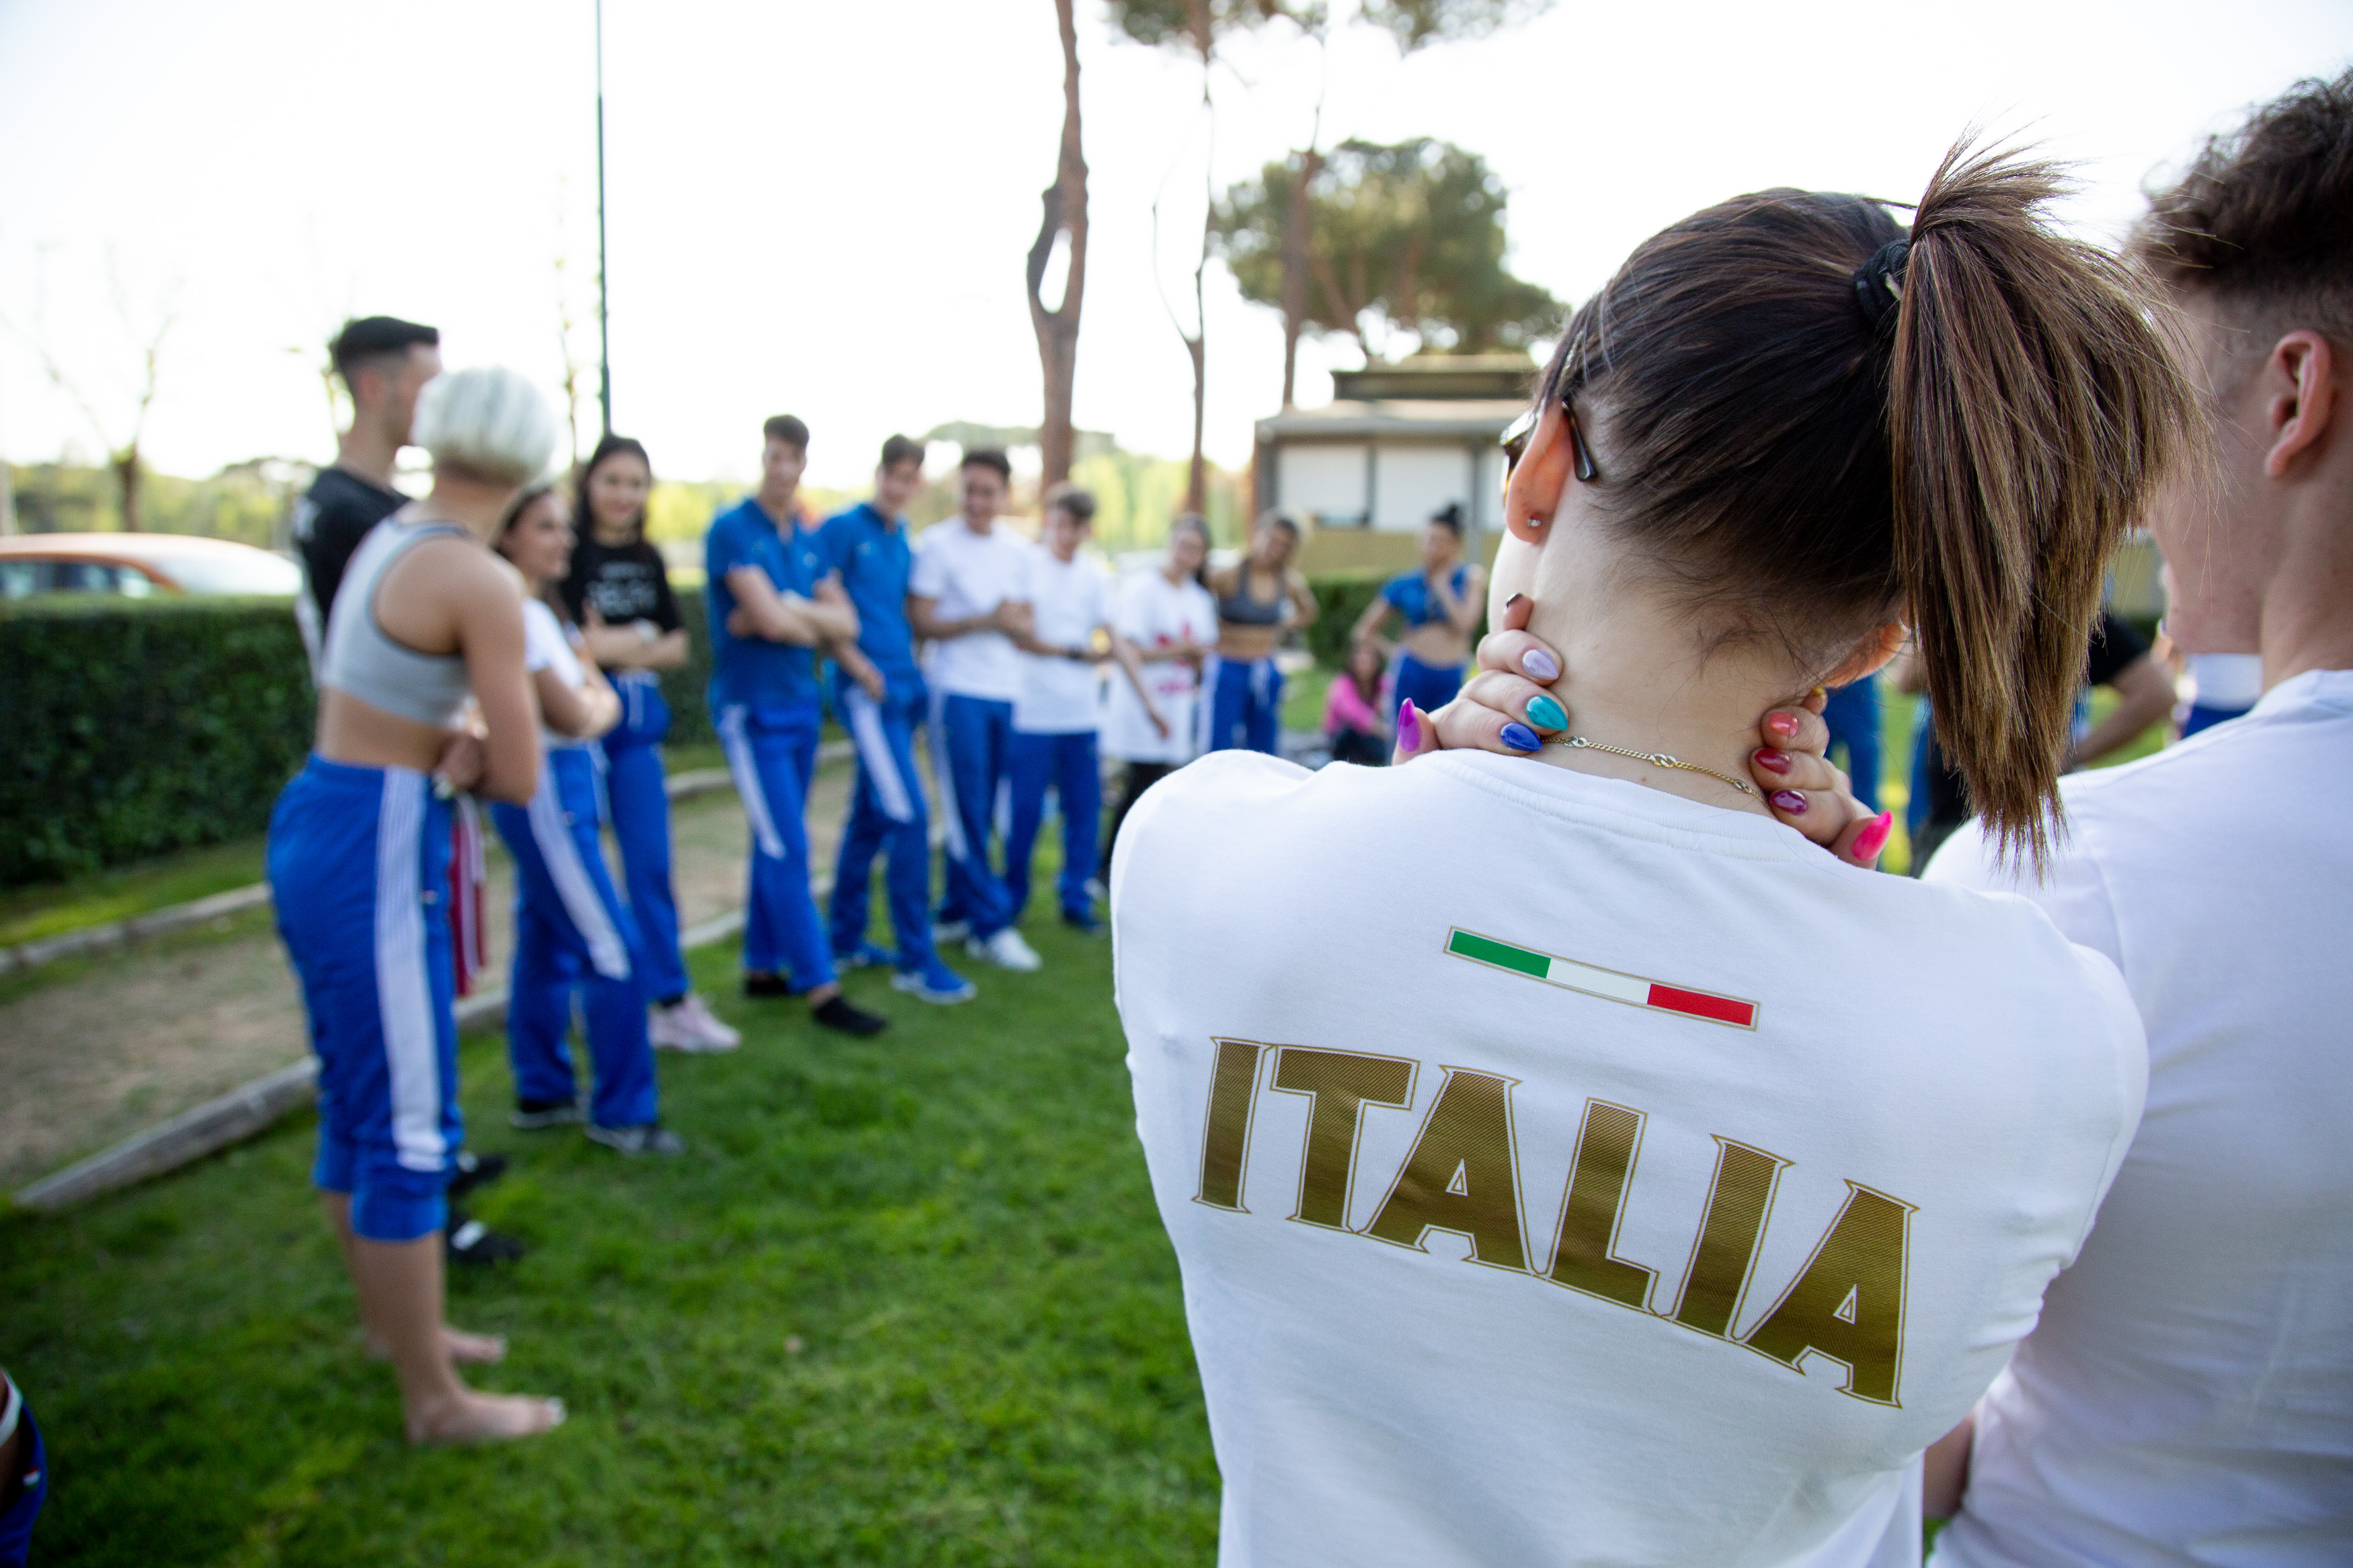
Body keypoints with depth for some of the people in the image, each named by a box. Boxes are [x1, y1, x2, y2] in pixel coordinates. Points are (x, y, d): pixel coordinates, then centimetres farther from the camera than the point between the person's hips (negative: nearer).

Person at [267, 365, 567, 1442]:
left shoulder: (387, 537, 10)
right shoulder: (480, 581, -17)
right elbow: (519, 779, -15)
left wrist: (450, 745, 4)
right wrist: (471, 752, 6)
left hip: (312, 824, 9)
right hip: (373, 854, -9)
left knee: (357, 1102, 22)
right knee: (409, 1131, 2)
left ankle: (392, 1319, 41)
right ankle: (435, 1401, 17)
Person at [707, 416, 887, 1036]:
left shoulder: (806, 540, 12)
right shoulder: (733, 529, -10)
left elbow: (847, 624, 5)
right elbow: (773, 619, -20)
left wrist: (785, 610, -9)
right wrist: (814, 621, -2)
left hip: (801, 704, 7)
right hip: (752, 708, -7)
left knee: (776, 844, 13)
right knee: (788, 850, -8)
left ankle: (762, 967, 24)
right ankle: (820, 989, -4)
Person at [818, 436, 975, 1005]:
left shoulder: (904, 543, 16)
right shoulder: (843, 529, -5)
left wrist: (914, 665, 11)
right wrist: (858, 666, -13)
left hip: (904, 686, 8)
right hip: (868, 690, -8)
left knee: (870, 817, 14)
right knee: (909, 815, -12)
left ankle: (847, 940, 25)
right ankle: (916, 960, -5)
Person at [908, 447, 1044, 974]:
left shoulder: (1019, 549, 13)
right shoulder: (937, 545, -3)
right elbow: (920, 622, -7)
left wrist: (1017, 621, -6)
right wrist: (984, 621, -15)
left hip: (1007, 692, 5)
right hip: (958, 691, -5)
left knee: (982, 813, 8)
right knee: (966, 815, -3)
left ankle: (956, 911, 21)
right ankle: (992, 924, 3)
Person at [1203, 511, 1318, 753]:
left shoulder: (1289, 580, 4)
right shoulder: (1229, 574, -12)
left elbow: (1307, 613, 23)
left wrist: (1281, 627, 10)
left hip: (1267, 675, 5)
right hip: (1227, 671, -5)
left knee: (1265, 757, 9)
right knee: (1217, 752, -8)